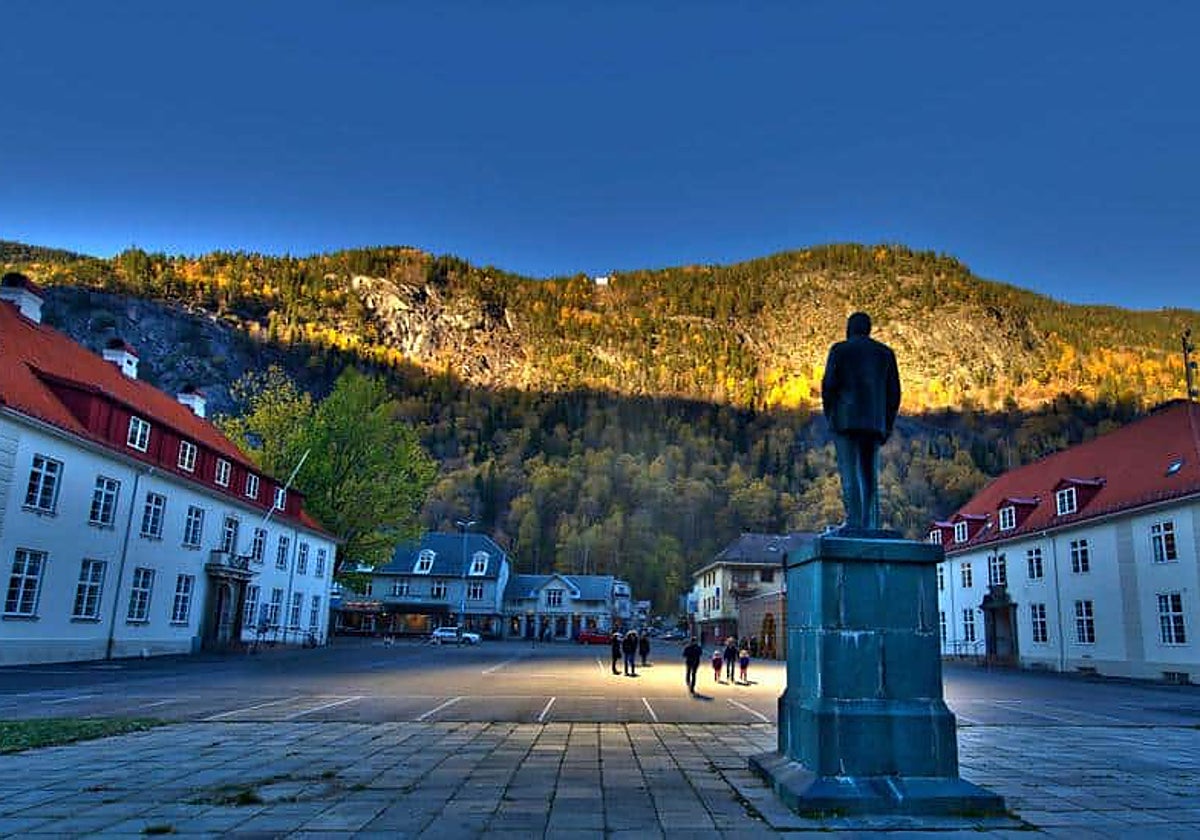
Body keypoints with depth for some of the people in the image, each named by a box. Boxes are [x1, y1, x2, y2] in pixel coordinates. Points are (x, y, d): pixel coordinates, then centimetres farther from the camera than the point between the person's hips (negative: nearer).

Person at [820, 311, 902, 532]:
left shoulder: (839, 350, 2)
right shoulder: (885, 353, 13)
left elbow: (829, 384, -6)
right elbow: (894, 391, 10)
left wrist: (829, 415, 6)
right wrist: (887, 426, 14)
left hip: (845, 420, -4)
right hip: (874, 422, 4)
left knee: (849, 472, -7)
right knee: (870, 473, 8)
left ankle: (854, 521, -15)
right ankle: (870, 524, 3)